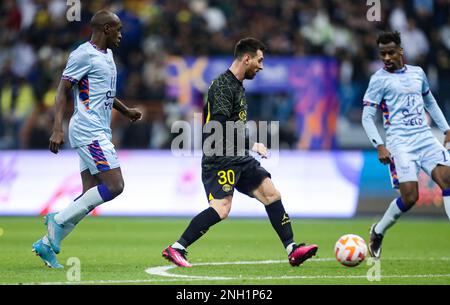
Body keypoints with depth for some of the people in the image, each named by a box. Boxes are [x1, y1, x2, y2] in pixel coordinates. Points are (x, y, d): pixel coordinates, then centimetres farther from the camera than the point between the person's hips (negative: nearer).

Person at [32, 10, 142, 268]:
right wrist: (58, 128, -21)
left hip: (98, 133, 10)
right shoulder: (84, 55, -11)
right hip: (89, 131, -10)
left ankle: (48, 244, 7)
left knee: (91, 195, 5)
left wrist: (126, 111, 35)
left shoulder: (107, 55, 19)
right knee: (114, 185, -16)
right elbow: (63, 90, -14)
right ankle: (59, 220, -9)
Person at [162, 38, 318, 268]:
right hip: (220, 159, -10)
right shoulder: (223, 86, -14)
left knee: (272, 194, 3)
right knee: (221, 208, -20)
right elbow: (220, 126, -24)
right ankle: (176, 249, -14)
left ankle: (292, 249, 5)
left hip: (239, 158, 10)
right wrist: (251, 145, -25)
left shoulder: (237, 85, 18)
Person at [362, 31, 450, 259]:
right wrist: (379, 146, -15)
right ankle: (378, 232, 11)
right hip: (400, 143, -5)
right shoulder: (379, 79, -1)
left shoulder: (417, 73, 15)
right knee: (410, 196, -15)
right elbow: (367, 117, -3)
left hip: (425, 137, 5)